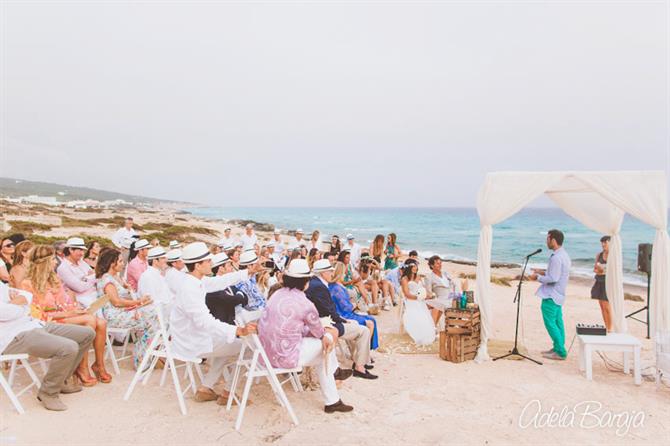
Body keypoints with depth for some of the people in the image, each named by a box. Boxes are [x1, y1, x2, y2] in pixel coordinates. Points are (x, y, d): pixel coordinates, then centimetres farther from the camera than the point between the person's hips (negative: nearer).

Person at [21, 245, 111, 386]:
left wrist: (75, 308, -4)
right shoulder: (28, 284, -10)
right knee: (90, 320, -28)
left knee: (101, 323, -18)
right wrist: (67, 313, -18)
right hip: (51, 322, -7)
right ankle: (82, 369, -19)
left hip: (66, 315, 7)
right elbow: (37, 315, -14)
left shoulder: (54, 278, 14)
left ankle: (99, 364, -3)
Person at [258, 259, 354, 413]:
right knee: (326, 343, 12)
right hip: (285, 357, -8)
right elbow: (318, 331, 2)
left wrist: (324, 334, 12)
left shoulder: (277, 294, 5)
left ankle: (332, 401, 34)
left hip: (267, 352, 8)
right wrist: (324, 335, 26)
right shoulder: (305, 303, -17)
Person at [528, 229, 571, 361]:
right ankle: (558, 348, 21)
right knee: (557, 322, 14)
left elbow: (553, 279, -24)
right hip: (558, 295, 10)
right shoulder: (564, 255, 12)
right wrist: (543, 272, 15)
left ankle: (560, 352, -1)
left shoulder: (556, 258, -22)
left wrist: (538, 277, -12)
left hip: (551, 296, -10)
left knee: (550, 323, -4)